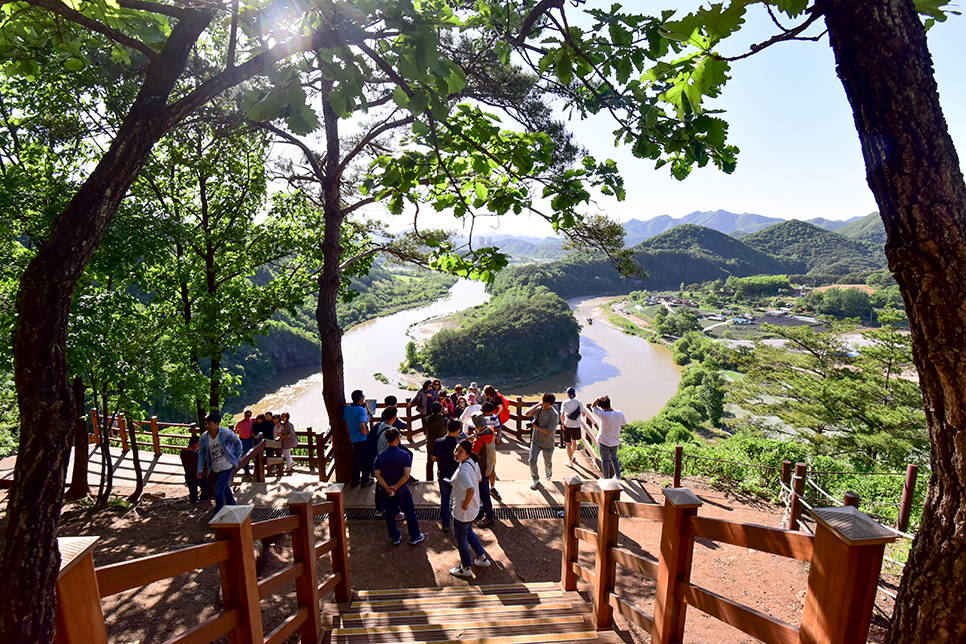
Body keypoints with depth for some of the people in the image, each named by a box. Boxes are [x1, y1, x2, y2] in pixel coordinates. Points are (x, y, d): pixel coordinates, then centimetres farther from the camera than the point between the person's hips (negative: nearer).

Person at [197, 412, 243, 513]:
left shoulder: (227, 433, -21)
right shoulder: (204, 437, -10)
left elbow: (238, 442, -3)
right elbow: (202, 453, 4)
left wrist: (238, 456, 1)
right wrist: (200, 469, 2)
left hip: (227, 466, -5)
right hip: (215, 468, 5)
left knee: (218, 491, -12)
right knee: (225, 488, 24)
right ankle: (232, 505, 48)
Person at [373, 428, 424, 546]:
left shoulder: (380, 456, -9)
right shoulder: (404, 455, -18)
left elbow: (378, 475, -12)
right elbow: (406, 476, -24)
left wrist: (387, 488, -15)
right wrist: (395, 487, -17)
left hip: (386, 492, 3)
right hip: (402, 491, -3)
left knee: (390, 515, 20)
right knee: (410, 514, 16)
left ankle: (395, 538, 34)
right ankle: (415, 537, 29)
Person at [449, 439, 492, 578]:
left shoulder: (463, 470, -32)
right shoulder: (473, 463, -5)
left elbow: (471, 490, -41)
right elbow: (479, 479, 12)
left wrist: (465, 504, -25)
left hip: (462, 512, -9)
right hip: (474, 507, 9)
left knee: (461, 540, 14)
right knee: (469, 532, 31)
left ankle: (465, 569, 34)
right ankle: (483, 559, 43)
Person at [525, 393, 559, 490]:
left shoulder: (554, 415, -20)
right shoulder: (539, 409, -5)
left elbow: (550, 431, -25)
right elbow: (526, 414, -16)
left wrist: (537, 427, -18)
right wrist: (538, 405, -19)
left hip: (548, 443, -3)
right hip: (536, 440, 3)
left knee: (547, 463, 17)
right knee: (532, 460, -5)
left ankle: (549, 475, 51)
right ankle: (535, 479, 19)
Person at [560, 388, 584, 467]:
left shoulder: (565, 403, -12)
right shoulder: (579, 403, -4)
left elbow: (562, 415, -22)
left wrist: (563, 423, -8)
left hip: (568, 426, -3)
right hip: (577, 426, 3)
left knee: (568, 444, 10)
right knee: (574, 442, 25)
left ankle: (570, 461, 17)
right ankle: (571, 456, 46)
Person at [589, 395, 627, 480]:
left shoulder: (603, 415, -28)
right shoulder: (620, 414, -15)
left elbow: (592, 407, -16)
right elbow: (624, 424, 5)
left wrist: (598, 399, -30)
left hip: (604, 442, -4)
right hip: (615, 442, 4)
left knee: (605, 461, 16)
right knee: (614, 458, 29)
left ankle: (606, 479, 29)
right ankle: (618, 476, 38)